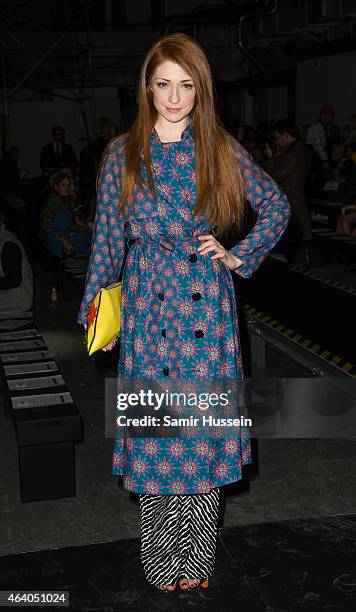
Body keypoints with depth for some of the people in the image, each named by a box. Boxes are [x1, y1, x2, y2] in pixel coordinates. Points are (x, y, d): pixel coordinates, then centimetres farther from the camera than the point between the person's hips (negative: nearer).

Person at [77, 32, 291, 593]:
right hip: (148, 305, 0)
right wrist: (97, 310, 6)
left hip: (207, 304, 0)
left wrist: (239, 256, 3)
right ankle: (160, 560, 20)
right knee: (155, 425, 3)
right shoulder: (123, 153, 4)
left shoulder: (221, 149, 4)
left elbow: (277, 206, 13)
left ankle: (197, 556, 21)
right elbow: (107, 237, 7)